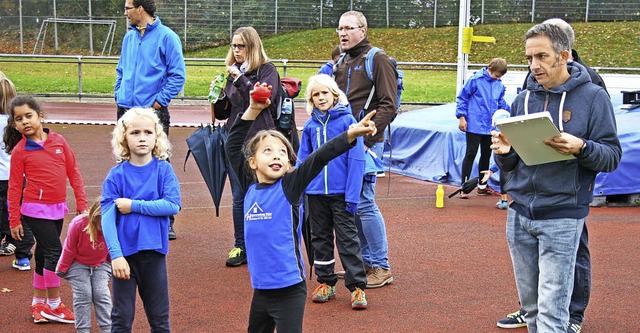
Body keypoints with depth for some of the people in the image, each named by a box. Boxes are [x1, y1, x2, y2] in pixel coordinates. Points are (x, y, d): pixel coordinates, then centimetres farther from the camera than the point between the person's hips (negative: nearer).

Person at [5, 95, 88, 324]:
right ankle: (54, 305, 6)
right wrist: (14, 220, -3)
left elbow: (73, 173, 5)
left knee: (44, 254, 14)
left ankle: (38, 303, 26)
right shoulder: (19, 151, -7)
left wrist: (82, 204, 2)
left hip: (58, 209, 4)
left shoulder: (58, 141, 1)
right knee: (54, 252, -7)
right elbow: (14, 187, -3)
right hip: (36, 210, -4)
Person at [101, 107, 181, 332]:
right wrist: (115, 254, -19)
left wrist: (134, 206, -16)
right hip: (125, 253, -1)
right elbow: (107, 217, -10)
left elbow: (172, 205, -14)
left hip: (154, 251, 1)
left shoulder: (164, 170, -1)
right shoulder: (116, 175, -4)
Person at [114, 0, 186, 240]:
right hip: (126, 111, 7)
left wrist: (159, 102, -12)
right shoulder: (129, 37, 12)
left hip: (153, 112, -6)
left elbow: (178, 75, -10)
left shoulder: (166, 37, -7)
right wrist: (119, 94, 10)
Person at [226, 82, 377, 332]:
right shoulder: (250, 187, 3)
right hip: (261, 288, 6)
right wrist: (253, 109, 3)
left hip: (290, 289, -6)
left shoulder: (290, 186, -8)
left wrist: (351, 135, -33)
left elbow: (319, 158, -21)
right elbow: (233, 146, 9)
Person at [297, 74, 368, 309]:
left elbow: (356, 160, -10)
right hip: (315, 193, 5)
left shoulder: (347, 121, -8)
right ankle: (326, 283, 23)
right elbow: (303, 160, 10)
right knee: (320, 238, 12)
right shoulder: (310, 125, 4)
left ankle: (357, 286, 3)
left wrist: (352, 195, -14)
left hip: (340, 192, -4)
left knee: (347, 238, -2)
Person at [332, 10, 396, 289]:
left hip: (366, 144, -8)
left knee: (363, 202, -9)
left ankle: (381, 267, -1)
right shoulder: (341, 63, 17)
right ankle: (366, 261, 21)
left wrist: (365, 137, -18)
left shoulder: (377, 60, -6)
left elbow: (388, 105, -12)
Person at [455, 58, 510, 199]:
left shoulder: (499, 85, 7)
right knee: (471, 154, -6)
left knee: (486, 155, 13)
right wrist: (461, 117, -10)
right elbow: (462, 98, -7)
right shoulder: (475, 80, -10)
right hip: (474, 126, -6)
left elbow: (501, 102, 21)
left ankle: (482, 185, 25)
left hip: (490, 127, 6)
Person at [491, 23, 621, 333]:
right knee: (531, 306, 10)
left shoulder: (592, 96, -2)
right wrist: (505, 153, -9)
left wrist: (581, 148, -25)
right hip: (519, 214, 5)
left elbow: (612, 156, -5)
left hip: (562, 217, -5)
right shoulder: (523, 99, 10)